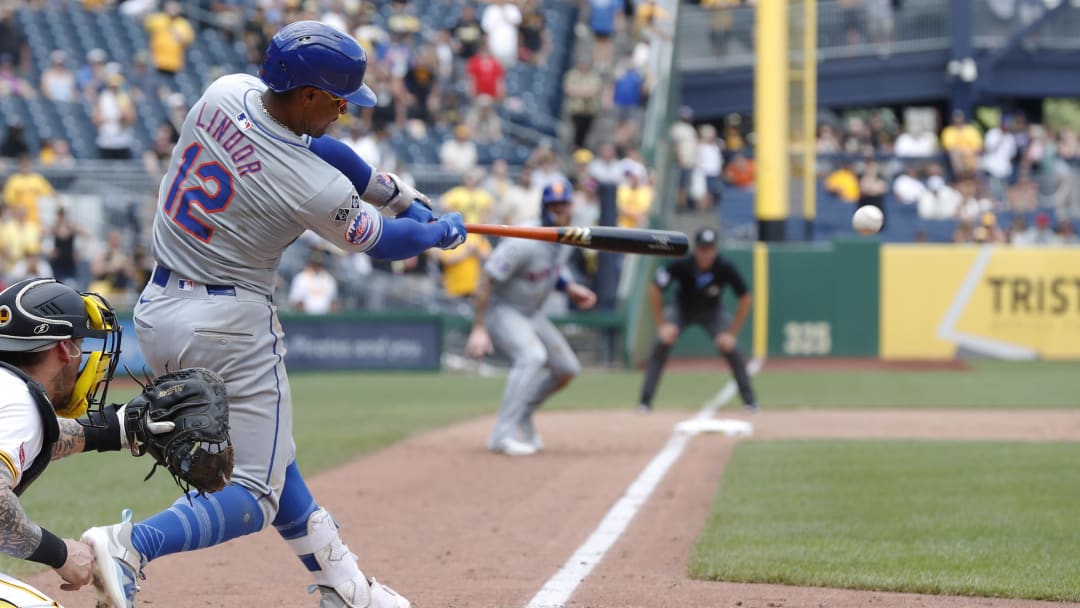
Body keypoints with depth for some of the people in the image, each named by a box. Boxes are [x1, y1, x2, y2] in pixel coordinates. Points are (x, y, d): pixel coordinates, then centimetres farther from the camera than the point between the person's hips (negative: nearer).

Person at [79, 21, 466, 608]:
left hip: (156, 312, 8)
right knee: (254, 494, -2)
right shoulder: (316, 188, -21)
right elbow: (381, 240, -1)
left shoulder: (225, 92, -5)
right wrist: (442, 233, 20)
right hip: (228, 325, -8)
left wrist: (396, 191, 19)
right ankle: (129, 545, -24)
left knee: (267, 452, 21)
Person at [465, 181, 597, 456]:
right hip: (501, 310, -9)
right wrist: (479, 329, -32)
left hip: (531, 313, 9)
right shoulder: (524, 243, -29)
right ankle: (504, 433, -32)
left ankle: (521, 420, 28)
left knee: (567, 369, 11)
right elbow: (486, 281, -28)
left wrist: (569, 288, -1)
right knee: (533, 354, -33)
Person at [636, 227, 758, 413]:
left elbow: (745, 299, -18)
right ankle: (645, 402, -17)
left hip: (712, 312, 1)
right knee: (662, 344, -22)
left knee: (730, 348, -17)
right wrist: (662, 325, -21)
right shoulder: (680, 265, -31)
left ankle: (750, 401, -1)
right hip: (681, 309, -1)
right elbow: (655, 290, -18)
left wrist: (732, 333, -20)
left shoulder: (725, 268, -29)